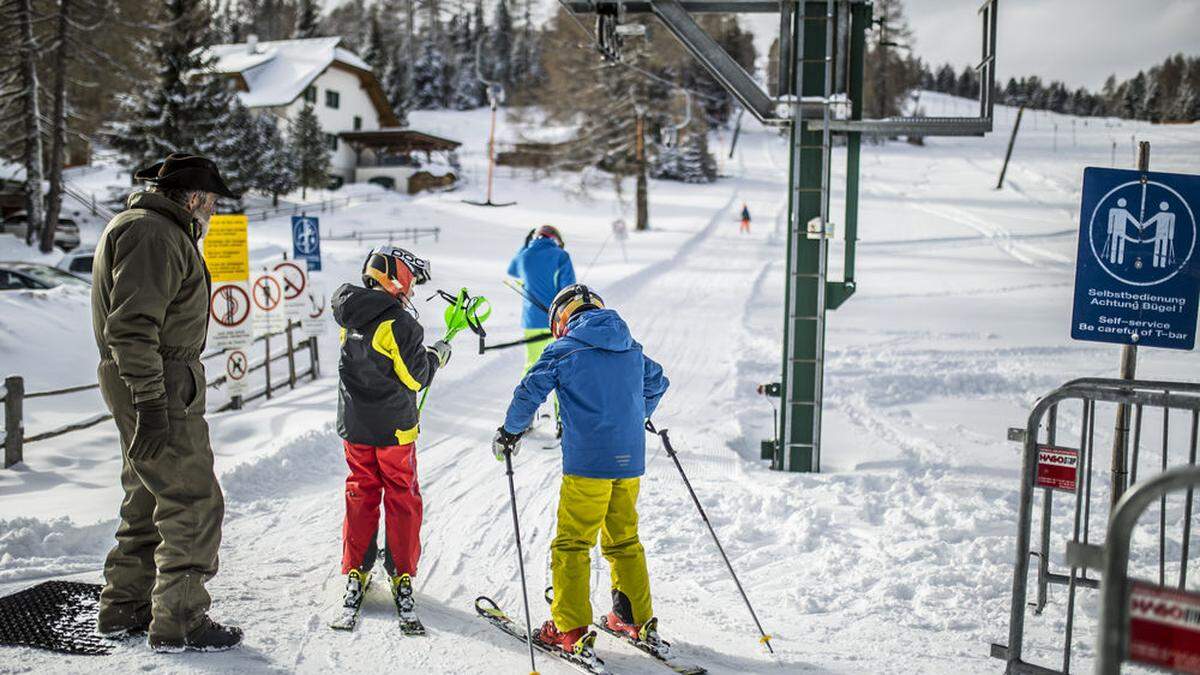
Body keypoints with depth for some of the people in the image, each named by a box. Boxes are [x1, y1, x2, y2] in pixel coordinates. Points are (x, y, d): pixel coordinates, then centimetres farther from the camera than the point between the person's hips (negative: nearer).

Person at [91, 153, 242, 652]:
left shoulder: (146, 229, 20)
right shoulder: (153, 234, -15)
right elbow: (131, 327, -24)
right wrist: (151, 404, -26)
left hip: (151, 385, 11)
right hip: (160, 387, -11)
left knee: (149, 499, 18)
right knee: (193, 503, -6)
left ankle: (124, 609, 28)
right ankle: (178, 622, 1)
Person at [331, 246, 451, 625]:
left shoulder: (347, 313, -2)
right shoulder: (400, 323, -20)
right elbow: (416, 378, -15)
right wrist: (438, 355, 3)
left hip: (354, 424, 5)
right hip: (394, 427, -5)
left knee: (360, 495, 16)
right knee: (402, 500, 8)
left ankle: (356, 573, 20)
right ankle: (401, 576, 14)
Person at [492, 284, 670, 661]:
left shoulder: (565, 349, -4)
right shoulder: (632, 348, 13)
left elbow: (530, 392, -5)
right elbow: (657, 384, 28)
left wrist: (510, 432, 10)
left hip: (587, 462, -6)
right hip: (630, 460, 6)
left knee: (572, 544, 3)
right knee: (625, 540, 18)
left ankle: (571, 630, 2)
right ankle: (638, 621, 23)